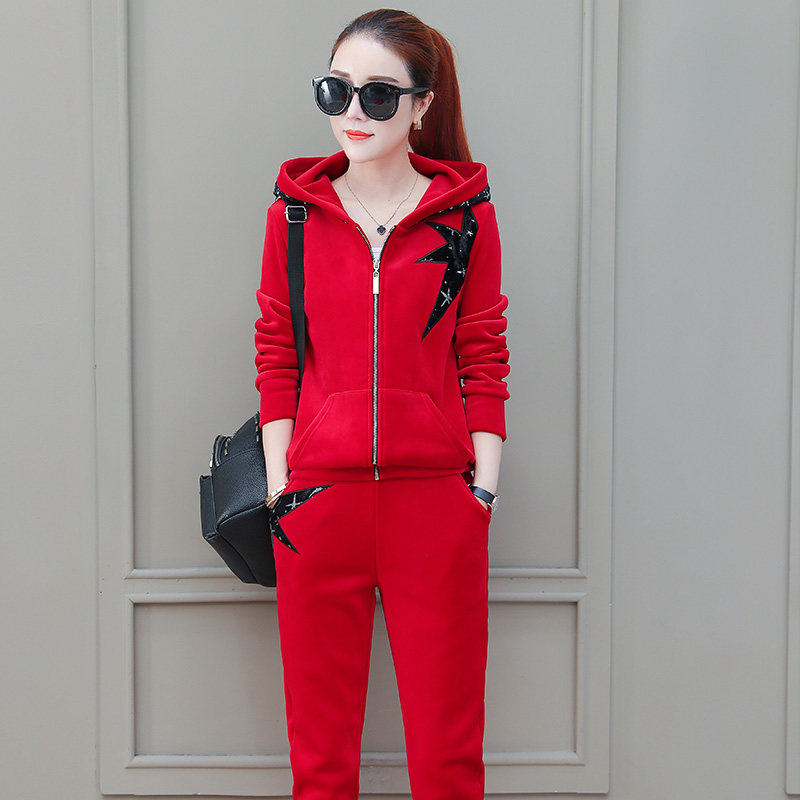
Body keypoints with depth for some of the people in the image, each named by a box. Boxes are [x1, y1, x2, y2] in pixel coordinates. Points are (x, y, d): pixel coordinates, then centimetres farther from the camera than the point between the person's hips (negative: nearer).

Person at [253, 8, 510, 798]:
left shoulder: (467, 212, 2)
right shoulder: (295, 208, 6)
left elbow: (483, 362, 4)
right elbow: (275, 355, 7)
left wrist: (484, 487, -1)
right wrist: (279, 484, 1)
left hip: (435, 498, -1)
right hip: (318, 496, 1)